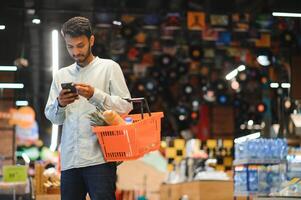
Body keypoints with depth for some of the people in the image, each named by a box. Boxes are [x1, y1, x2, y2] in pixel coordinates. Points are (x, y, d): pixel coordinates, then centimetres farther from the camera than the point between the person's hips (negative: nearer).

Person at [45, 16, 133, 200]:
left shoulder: (109, 67, 6)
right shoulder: (61, 75, 16)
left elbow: (126, 106, -1)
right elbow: (52, 117, 15)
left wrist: (95, 95, -15)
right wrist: (60, 104, -7)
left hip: (99, 157, -4)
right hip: (69, 160, 4)